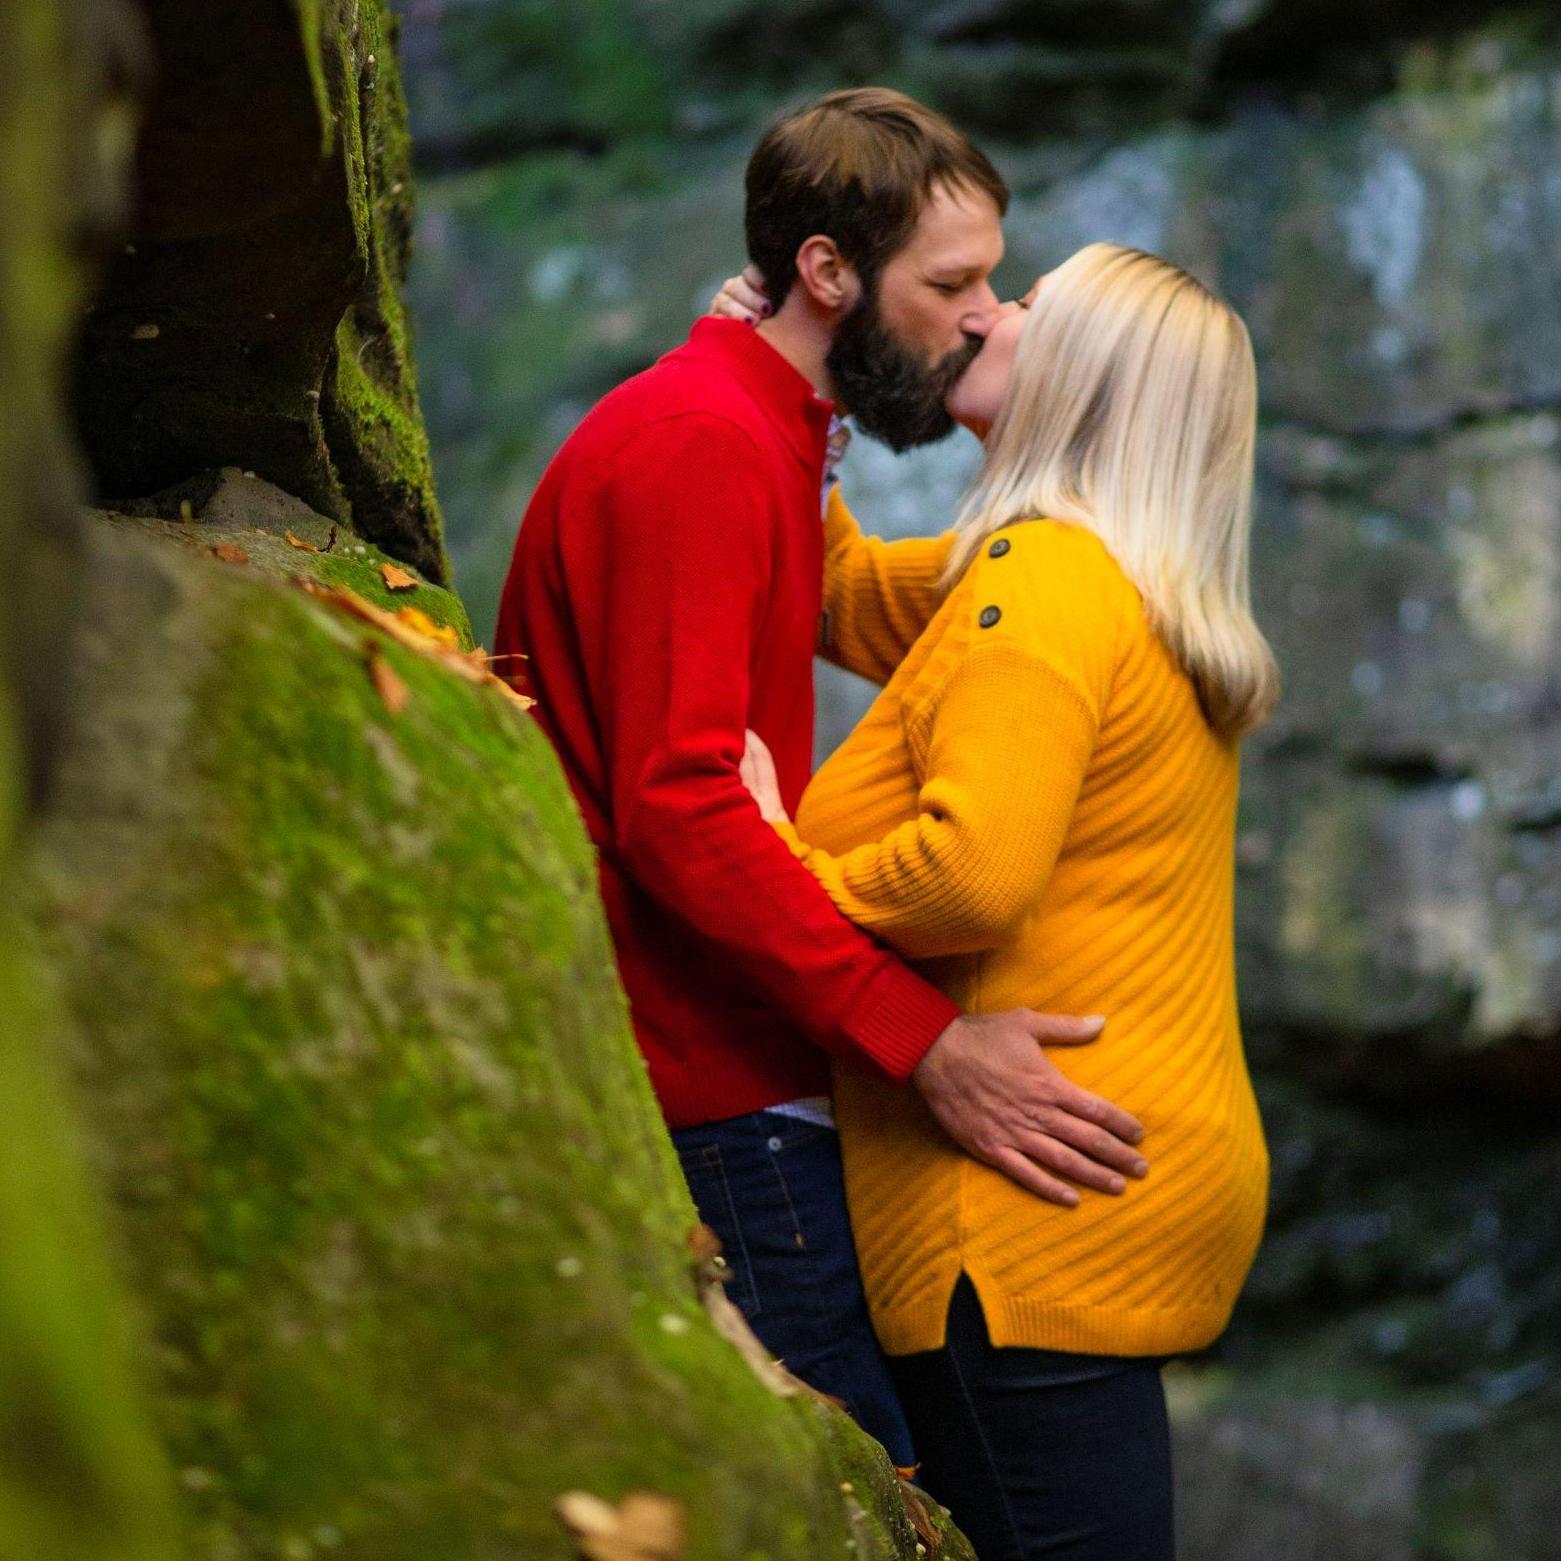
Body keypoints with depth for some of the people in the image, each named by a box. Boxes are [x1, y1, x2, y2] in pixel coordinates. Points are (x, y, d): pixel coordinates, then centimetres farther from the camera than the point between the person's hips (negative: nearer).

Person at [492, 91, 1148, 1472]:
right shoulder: (696, 445, -13)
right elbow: (677, 811, -23)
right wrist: (921, 1041, -26)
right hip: (711, 1097, -10)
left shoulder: (766, 441, 20)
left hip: (733, 1083, 10)